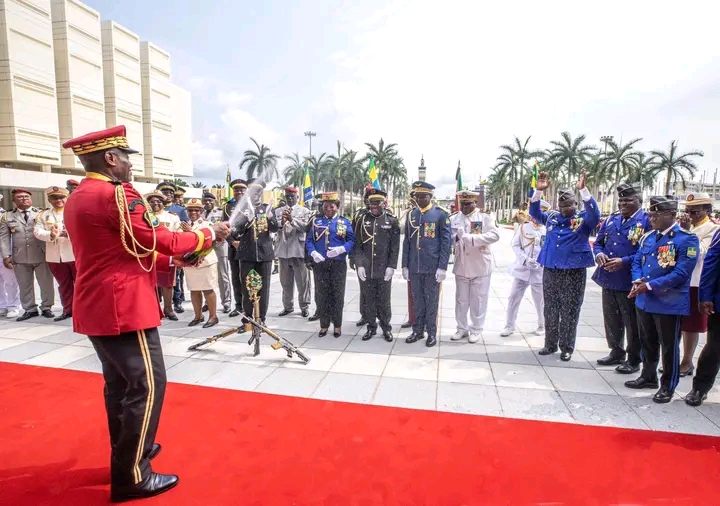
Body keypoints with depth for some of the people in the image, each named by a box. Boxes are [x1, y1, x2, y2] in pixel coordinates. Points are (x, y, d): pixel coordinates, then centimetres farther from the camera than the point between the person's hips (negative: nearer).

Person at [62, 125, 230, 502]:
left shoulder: (76, 199, 14)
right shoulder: (116, 194, -17)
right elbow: (158, 240, -14)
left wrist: (174, 259, 12)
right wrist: (208, 235, -1)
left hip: (96, 307, 10)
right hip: (123, 307, -10)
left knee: (119, 383, 20)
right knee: (147, 385, -1)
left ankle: (127, 449, 36)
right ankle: (132, 476, 10)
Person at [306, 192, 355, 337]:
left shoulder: (345, 222, 4)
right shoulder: (316, 221, 8)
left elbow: (352, 241, -1)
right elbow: (309, 240, 5)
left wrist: (341, 249, -19)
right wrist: (313, 253, -13)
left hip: (338, 264, -1)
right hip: (320, 264, 2)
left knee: (337, 295, 5)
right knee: (321, 295, 6)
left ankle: (337, 325, 19)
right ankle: (324, 325, 19)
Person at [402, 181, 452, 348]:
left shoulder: (441, 214, -4)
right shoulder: (411, 215, 8)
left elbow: (446, 242, -6)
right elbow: (406, 242, 10)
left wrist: (442, 267, -11)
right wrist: (405, 265, 6)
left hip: (433, 268, -4)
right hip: (414, 268, 4)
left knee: (431, 301, 7)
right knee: (417, 301, 13)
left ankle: (431, 332, 20)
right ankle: (418, 330, 26)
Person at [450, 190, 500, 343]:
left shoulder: (485, 216, -4)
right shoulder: (453, 218, 7)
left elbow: (495, 235, -16)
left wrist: (471, 238, -26)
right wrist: (456, 237, -16)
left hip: (480, 266, -3)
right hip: (461, 266, 4)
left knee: (478, 300, 6)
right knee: (461, 299, 12)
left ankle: (476, 330, 19)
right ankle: (462, 328, 26)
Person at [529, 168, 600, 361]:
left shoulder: (584, 220, -2)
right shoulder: (552, 217, 9)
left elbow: (595, 213, -20)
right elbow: (534, 212, 8)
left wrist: (583, 189, -30)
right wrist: (539, 190, -7)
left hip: (574, 272, -4)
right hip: (550, 270, 4)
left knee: (569, 312, 4)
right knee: (550, 310, 11)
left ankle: (567, 348, 16)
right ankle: (550, 344, 23)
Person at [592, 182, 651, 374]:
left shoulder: (646, 221, -8)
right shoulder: (612, 218, 11)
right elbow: (598, 242, 15)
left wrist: (624, 261, -22)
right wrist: (599, 254, -6)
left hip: (630, 282, -6)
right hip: (608, 279, 6)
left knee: (632, 323, 6)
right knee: (611, 320, 17)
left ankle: (633, 360, 20)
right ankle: (616, 353, 34)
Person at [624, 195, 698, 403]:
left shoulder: (687, 239, -12)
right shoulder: (648, 237, 8)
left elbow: (681, 273, -20)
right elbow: (637, 261, 10)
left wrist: (650, 286, -23)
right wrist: (638, 281, -9)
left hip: (669, 304, -6)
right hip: (644, 301, 6)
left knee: (669, 347, 8)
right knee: (647, 343, 19)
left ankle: (668, 386, 24)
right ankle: (648, 377, 36)